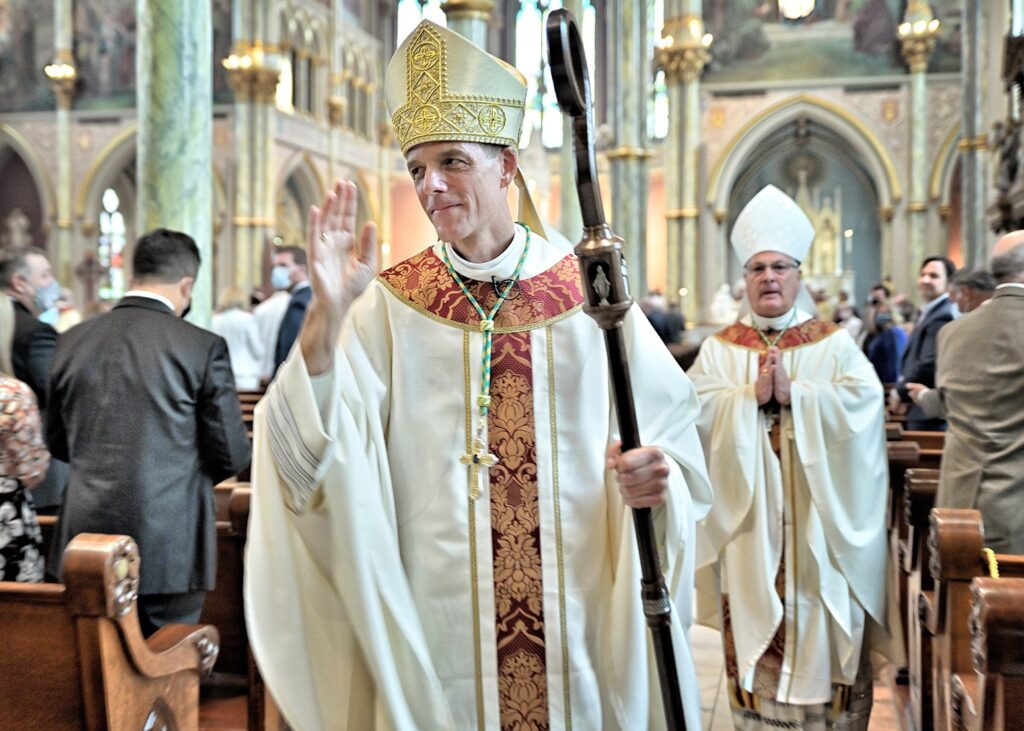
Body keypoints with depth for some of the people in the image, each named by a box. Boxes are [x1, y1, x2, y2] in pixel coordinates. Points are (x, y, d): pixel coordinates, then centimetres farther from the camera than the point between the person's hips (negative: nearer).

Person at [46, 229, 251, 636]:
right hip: (169, 546, -4)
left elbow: (57, 442, 12)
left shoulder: (72, 342, 1)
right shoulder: (204, 346, -12)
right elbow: (232, 455, -8)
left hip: (87, 542, 4)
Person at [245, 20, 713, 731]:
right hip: (436, 638, 0)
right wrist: (327, 314, -26)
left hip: (578, 631, 1)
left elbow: (676, 439, -1)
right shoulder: (388, 306, -3)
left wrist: (656, 477, -22)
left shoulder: (589, 297, -2)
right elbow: (310, 455, -14)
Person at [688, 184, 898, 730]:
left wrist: (793, 393, -17)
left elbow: (863, 400, -9)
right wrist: (752, 395, -18)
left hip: (817, 517, 0)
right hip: (748, 519, 1)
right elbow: (697, 407, -6)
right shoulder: (720, 349, 7)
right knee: (754, 619, 3)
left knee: (822, 624, 2)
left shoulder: (836, 345, 6)